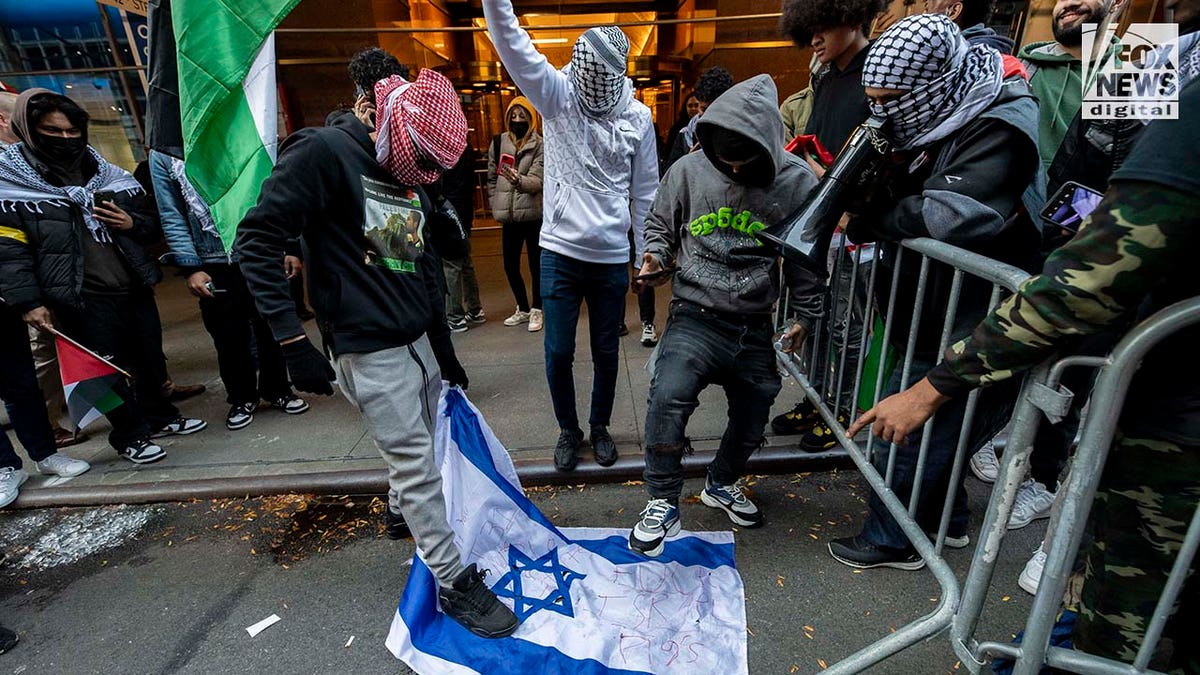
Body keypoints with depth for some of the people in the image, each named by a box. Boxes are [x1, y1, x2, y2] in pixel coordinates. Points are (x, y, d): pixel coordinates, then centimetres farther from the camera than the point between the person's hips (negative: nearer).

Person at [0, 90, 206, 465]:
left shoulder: (106, 174, 12)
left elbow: (151, 227, 19)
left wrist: (133, 224, -4)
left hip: (134, 289, 5)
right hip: (83, 300, -5)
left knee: (150, 358, 15)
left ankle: (159, 417, 34)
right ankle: (129, 436, 20)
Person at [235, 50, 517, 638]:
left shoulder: (412, 174, 9)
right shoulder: (323, 152, -14)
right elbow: (256, 243, -16)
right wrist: (294, 343, -19)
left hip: (416, 341, 8)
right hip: (369, 350, -8)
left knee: (417, 445, 20)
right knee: (417, 465, -1)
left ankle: (400, 510, 48)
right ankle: (454, 582, 15)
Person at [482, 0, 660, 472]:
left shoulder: (638, 117, -1)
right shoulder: (558, 94, -2)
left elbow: (646, 192, 3)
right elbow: (512, 44, -17)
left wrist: (646, 255, 5)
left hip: (612, 259, 1)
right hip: (559, 252, 0)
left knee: (606, 353, 11)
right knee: (558, 353, 5)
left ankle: (600, 427, 34)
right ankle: (568, 430, 29)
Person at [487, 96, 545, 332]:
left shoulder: (540, 145, -4)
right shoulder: (498, 143, 7)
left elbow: (537, 180, -16)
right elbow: (491, 178, 14)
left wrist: (519, 180, -36)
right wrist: (496, 205, 8)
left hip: (533, 213, -4)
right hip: (509, 215, 4)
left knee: (536, 264, 3)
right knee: (510, 265, 9)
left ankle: (537, 310, 19)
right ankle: (523, 309, 28)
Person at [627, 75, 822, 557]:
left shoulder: (796, 182, -5)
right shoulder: (689, 170, -7)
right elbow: (659, 223, 9)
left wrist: (806, 314, 12)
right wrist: (656, 256, -11)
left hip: (755, 327, 3)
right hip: (696, 316, -2)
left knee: (752, 419, 15)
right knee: (669, 395, -27)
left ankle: (722, 484, 45)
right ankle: (663, 503, -5)